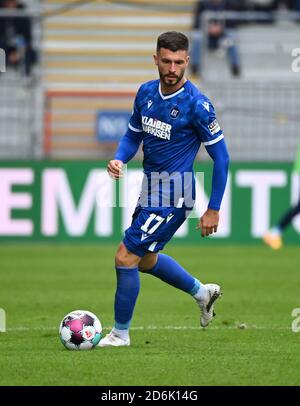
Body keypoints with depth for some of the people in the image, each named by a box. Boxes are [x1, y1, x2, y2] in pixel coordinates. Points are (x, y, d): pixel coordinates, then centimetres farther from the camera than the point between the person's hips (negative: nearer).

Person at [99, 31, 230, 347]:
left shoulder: (196, 104, -19)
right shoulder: (146, 92, 1)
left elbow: (221, 157, -14)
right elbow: (134, 135, 15)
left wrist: (213, 210, -13)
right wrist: (119, 160, -7)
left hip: (173, 197, -8)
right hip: (151, 189, 8)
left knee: (125, 258, -9)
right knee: (146, 260, 23)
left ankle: (120, 333, 7)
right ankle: (202, 292, 45)